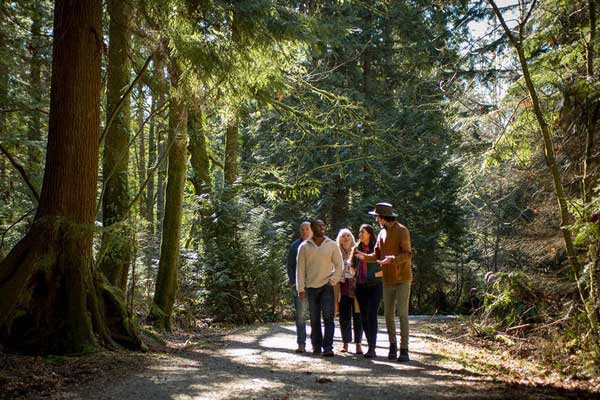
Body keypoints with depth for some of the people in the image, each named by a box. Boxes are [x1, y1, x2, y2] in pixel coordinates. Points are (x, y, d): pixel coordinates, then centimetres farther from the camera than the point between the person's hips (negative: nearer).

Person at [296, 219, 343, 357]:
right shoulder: (304, 247, 6)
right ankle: (316, 347, 15)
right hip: (311, 287, 1)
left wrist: (333, 281, -4)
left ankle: (328, 347, -9)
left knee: (328, 318, -9)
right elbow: (300, 268, 5)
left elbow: (339, 265, 7)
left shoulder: (332, 245, 5)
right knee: (314, 319, 6)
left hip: (327, 286, -1)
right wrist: (301, 288, 0)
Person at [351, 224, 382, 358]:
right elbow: (352, 266, 22)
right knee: (363, 316, 6)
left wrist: (377, 274, -14)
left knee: (371, 315, -15)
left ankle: (372, 348, -16)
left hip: (374, 286, -6)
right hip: (361, 286, 6)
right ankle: (371, 346, 16)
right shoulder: (356, 249, 12)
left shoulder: (376, 249, -3)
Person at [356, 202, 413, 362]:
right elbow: (377, 255, 12)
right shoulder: (382, 233, 12)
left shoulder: (402, 231, -8)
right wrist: (365, 256, -7)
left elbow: (407, 254, -14)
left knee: (403, 314, -6)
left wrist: (392, 259, -31)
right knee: (388, 314, 7)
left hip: (402, 279, -6)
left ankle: (404, 349, -2)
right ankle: (392, 345, 19)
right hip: (388, 280, 6)